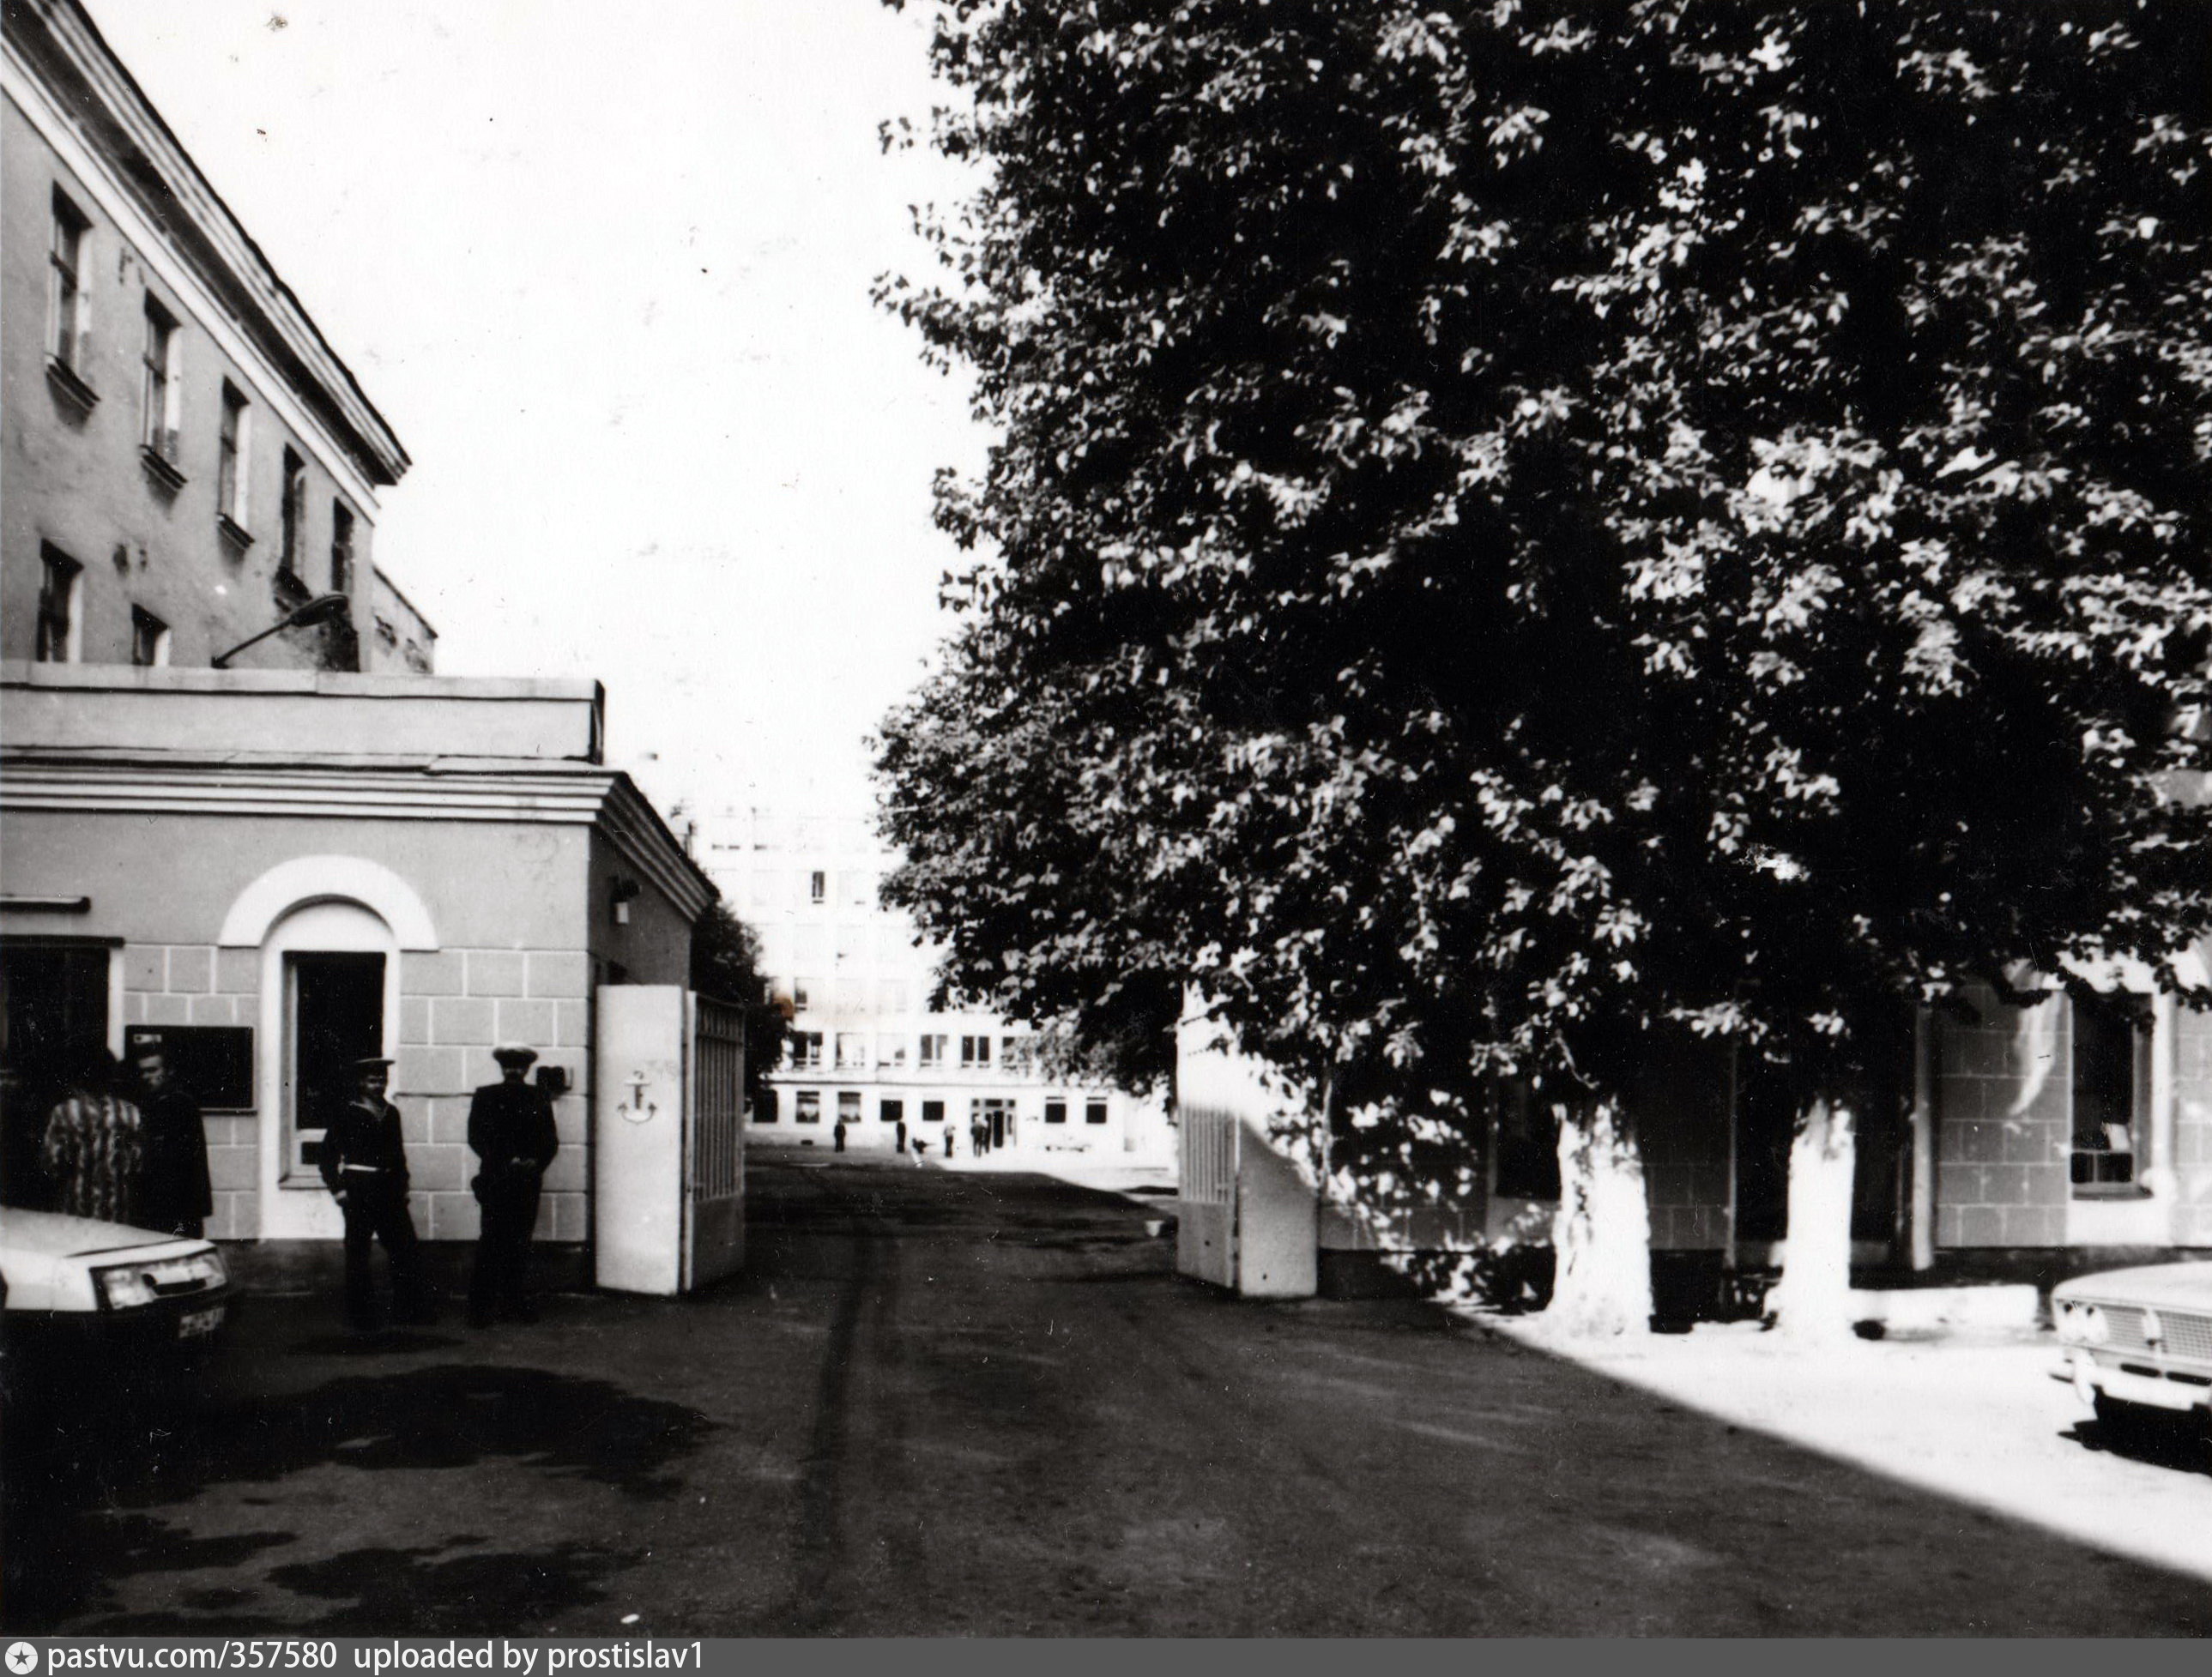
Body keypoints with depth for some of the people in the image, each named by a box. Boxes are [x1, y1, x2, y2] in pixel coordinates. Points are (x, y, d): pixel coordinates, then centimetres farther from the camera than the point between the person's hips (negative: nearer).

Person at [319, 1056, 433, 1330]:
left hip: (389, 1191, 5)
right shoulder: (347, 1114, -1)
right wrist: (338, 1189, -7)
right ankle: (361, 1315, 9)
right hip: (359, 1190, -4)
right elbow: (329, 1154, -1)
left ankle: (413, 1310, 8)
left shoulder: (391, 1113, 13)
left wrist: (402, 1186, 13)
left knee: (406, 1248, 2)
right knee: (358, 1253, 1)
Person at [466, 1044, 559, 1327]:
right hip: (495, 1180, -2)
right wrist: (508, 1162, -9)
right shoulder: (486, 1096, 7)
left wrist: (536, 1163, -7)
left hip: (528, 1180, 2)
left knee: (520, 1243, 4)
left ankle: (515, 1304, 10)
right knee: (492, 1241, -7)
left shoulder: (539, 1098, 13)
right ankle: (480, 1307, -5)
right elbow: (476, 1137, 0)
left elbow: (551, 1140, 11)